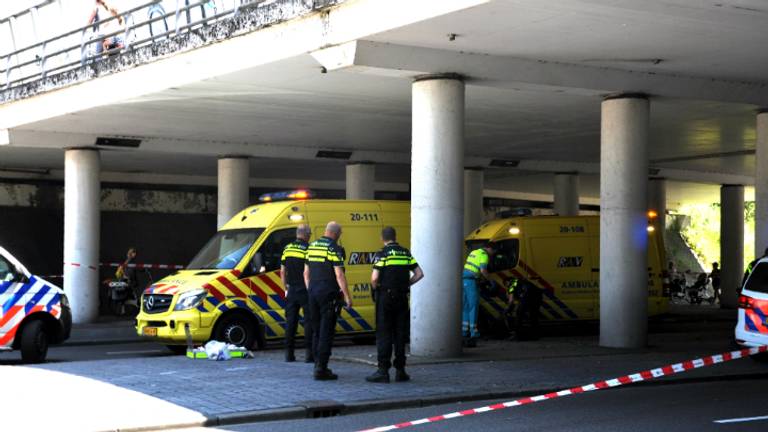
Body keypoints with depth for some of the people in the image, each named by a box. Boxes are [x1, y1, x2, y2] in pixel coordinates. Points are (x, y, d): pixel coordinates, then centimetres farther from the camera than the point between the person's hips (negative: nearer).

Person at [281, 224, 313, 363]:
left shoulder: (287, 249, 7)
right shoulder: (307, 249, -12)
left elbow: (282, 271, 13)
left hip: (291, 291, 6)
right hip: (305, 291, -6)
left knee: (290, 321, 9)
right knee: (309, 321, -1)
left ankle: (289, 353, 10)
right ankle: (309, 354, -4)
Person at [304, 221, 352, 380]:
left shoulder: (312, 246, 12)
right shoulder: (333, 248, -10)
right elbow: (339, 275, -15)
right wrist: (347, 296, -12)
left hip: (313, 294, 7)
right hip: (328, 294, -7)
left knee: (317, 331, 15)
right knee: (326, 332, -5)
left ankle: (318, 365, 20)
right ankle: (321, 369, -9)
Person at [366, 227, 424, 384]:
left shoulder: (382, 254, -8)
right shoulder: (406, 253, 8)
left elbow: (374, 278, -17)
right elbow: (419, 274, 7)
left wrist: (376, 289, 1)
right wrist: (406, 284, 12)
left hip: (385, 298, -4)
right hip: (402, 298, 5)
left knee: (384, 335, -1)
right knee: (400, 334, 10)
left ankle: (383, 371, -4)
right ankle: (400, 371, 11)